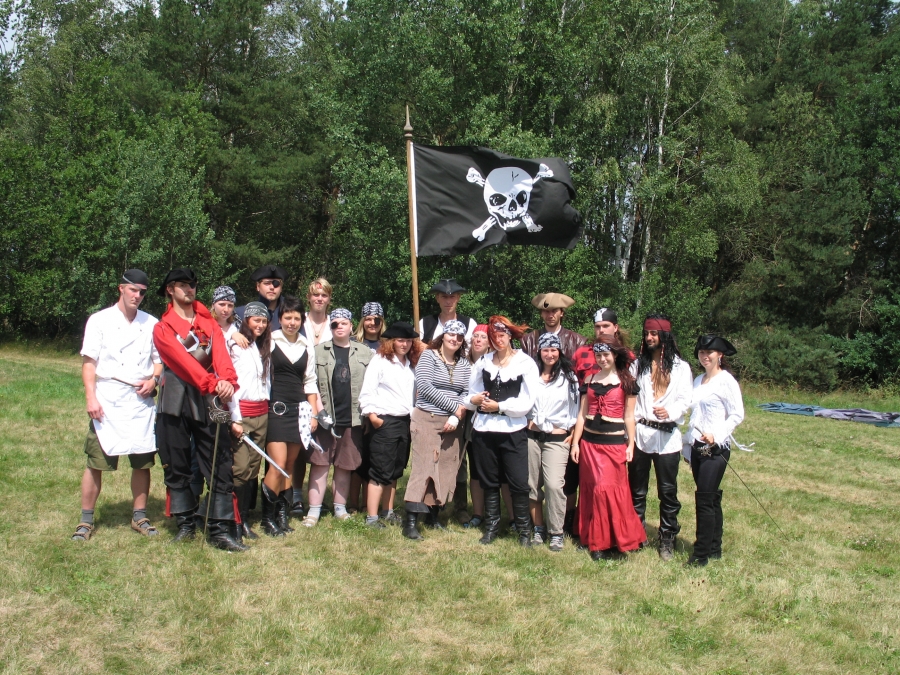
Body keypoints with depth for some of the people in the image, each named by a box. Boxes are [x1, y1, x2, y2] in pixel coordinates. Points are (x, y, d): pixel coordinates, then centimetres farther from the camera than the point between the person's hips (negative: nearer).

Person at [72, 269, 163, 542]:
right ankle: (86, 520, 10)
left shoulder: (151, 324, 10)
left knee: (143, 462, 6)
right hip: (107, 402, -3)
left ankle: (139, 516, 19)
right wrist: (91, 398, -11)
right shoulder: (100, 320, 2)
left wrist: (153, 379, -5)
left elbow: (159, 359, 16)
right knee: (96, 461, -2)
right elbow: (89, 362, -1)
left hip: (141, 402, 3)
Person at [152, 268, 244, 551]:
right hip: (175, 402, -2)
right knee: (176, 466, 6)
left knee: (219, 464, -3)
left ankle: (220, 529, -1)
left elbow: (220, 353, -5)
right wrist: (212, 383, -30)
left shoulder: (209, 322, 14)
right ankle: (185, 524, 20)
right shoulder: (163, 328, 3)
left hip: (208, 401, 2)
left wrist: (227, 379, -27)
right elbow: (183, 360, -14)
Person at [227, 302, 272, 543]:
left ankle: (245, 519, 13)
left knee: (253, 469, 6)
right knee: (241, 469, -10)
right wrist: (235, 419, -13)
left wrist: (266, 406, 9)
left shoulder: (264, 348, 17)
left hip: (262, 414, 6)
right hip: (241, 412, -6)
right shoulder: (235, 346, -3)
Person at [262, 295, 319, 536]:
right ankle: (267, 517, 2)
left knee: (290, 465, 7)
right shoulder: (269, 342, -2)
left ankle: (282, 514, 15)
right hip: (275, 408, -4)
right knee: (278, 465, -11)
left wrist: (314, 413, 10)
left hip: (299, 410, 4)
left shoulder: (307, 348, 11)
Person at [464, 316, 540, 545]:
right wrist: (474, 400, -5)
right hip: (483, 430, 4)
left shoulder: (525, 363, -3)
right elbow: (470, 395, 17)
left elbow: (527, 402, -9)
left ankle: (524, 530, 10)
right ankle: (491, 526, 26)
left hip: (512, 431, -4)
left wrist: (499, 406, -13)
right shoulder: (482, 362, 10)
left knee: (518, 483, -3)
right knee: (489, 482, 13)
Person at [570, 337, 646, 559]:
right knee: (591, 489, 8)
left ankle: (608, 541, 6)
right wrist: (575, 442, 6)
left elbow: (629, 416, 1)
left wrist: (631, 444, -2)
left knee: (609, 490, -5)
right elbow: (582, 413, 9)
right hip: (589, 442, 4)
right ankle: (592, 538, 19)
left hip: (614, 443, -4)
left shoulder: (626, 381, -1)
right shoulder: (590, 379, 8)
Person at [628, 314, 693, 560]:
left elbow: (685, 400, -4)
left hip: (667, 435, -2)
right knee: (637, 489, 8)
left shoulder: (680, 367, 5)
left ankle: (667, 539, 13)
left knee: (668, 490, 2)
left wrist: (669, 412, -24)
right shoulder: (638, 364, 12)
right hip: (639, 433, 2)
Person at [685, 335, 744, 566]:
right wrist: (688, 446, 18)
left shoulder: (726, 380, -7)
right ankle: (714, 548, 20)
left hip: (716, 448, -7)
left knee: (705, 499, -8)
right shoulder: (698, 380, 14)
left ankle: (701, 554, -2)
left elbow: (737, 414, -11)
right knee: (711, 498, 12)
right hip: (697, 447, 7)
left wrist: (716, 435, -21)